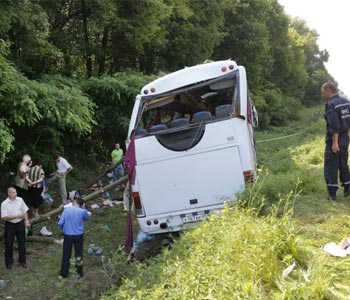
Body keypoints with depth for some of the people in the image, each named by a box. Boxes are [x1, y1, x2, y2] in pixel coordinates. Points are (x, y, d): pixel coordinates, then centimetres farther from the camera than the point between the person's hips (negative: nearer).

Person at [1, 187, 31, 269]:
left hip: (20, 223, 3)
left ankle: (22, 260, 27)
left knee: (22, 242, 11)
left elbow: (25, 211, 6)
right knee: (9, 244, 9)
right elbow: (4, 217, -18)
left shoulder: (20, 200, -4)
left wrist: (26, 221, -2)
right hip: (10, 225, -3)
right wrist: (17, 216, -23)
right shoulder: (4, 204, -15)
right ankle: (9, 262, 26)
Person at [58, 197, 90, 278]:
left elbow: (60, 223, -9)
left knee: (66, 255, 13)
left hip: (68, 235, 0)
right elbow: (87, 217, 13)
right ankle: (80, 272, 24)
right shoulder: (83, 211, -10)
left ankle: (64, 273, 23)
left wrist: (62, 229, 11)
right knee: (79, 254, 14)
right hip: (79, 235, 0)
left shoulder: (66, 210, -9)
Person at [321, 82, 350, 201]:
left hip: (334, 140, -8)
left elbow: (334, 125, -24)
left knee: (330, 167, -1)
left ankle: (332, 193, 0)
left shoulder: (331, 104, -18)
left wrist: (335, 142, -22)